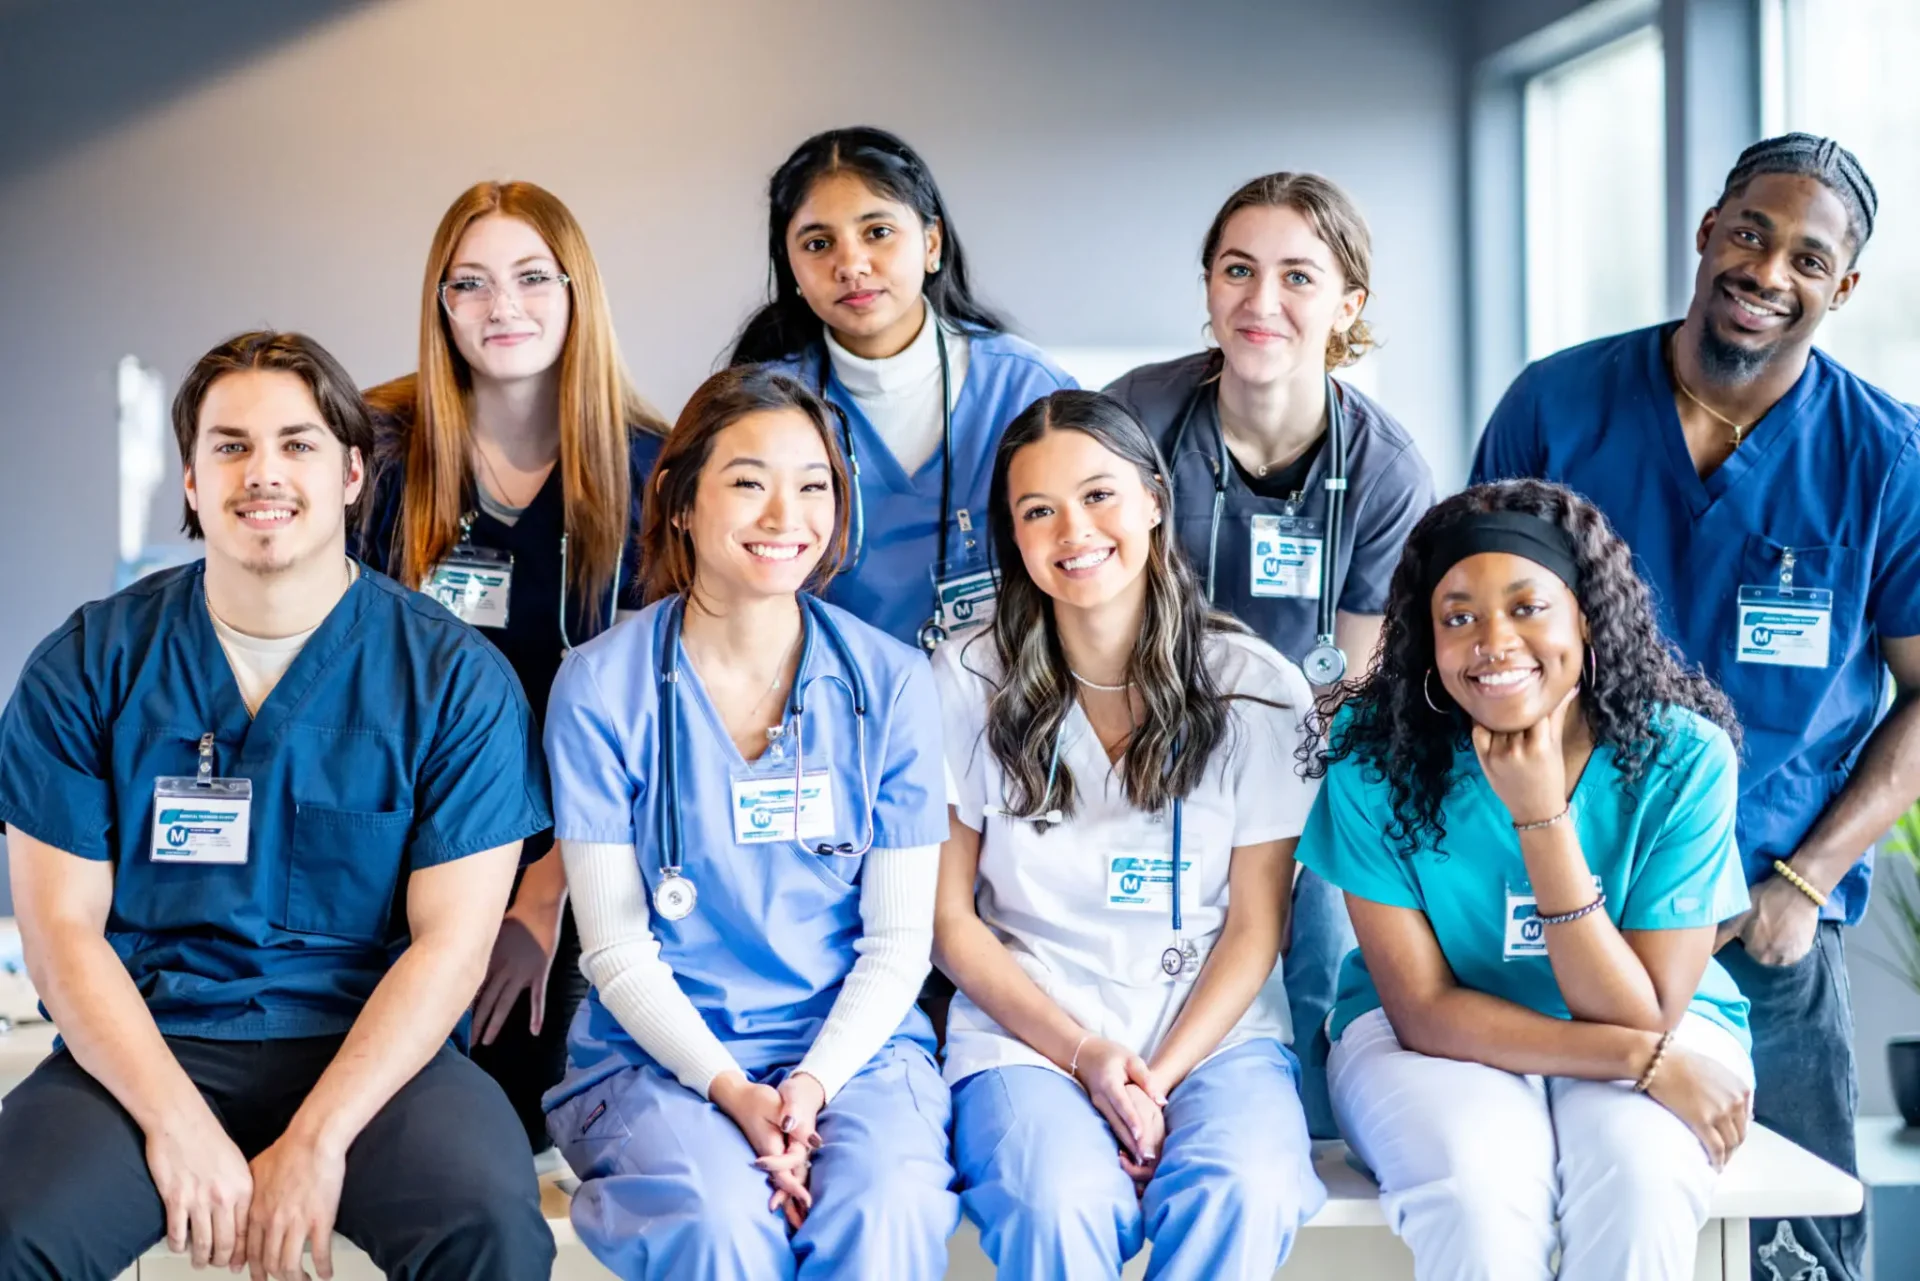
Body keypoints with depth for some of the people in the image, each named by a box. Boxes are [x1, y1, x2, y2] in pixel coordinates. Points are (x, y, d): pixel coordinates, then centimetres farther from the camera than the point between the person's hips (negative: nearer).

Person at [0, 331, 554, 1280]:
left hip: (368, 1046, -1)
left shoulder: (456, 679, -1)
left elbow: (452, 940, -5)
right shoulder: (88, 667, 4)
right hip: (146, 1041, 1)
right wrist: (177, 1124, -14)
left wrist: (316, 1139, -15)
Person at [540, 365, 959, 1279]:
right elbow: (616, 946, -3)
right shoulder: (600, 686, -3)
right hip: (660, 1050, -1)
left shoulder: (890, 683, 1)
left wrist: (813, 1084, -14)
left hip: (852, 1042, 1)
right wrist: (731, 1091, -16)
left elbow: (899, 939, 2)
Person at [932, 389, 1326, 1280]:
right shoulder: (967, 682, 2)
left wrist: (1158, 1076, -12)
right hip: (1027, 1029, 0)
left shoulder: (1258, 688, 1)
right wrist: (1085, 1056, -10)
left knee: (1243, 1193, -32)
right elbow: (950, 916, 2)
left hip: (1213, 1026, 1)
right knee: (1061, 1205, -33)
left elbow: (1255, 928, 2)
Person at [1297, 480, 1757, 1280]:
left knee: (1637, 1176, -32)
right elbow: (1424, 1009, -14)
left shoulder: (1683, 755, -17)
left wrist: (1541, 816, -27)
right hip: (1434, 1039, -1)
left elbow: (1641, 1017, -18)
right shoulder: (1376, 753, -16)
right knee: (1478, 1189, -34)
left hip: (1659, 1034, 1)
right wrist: (1645, 1061, -23)